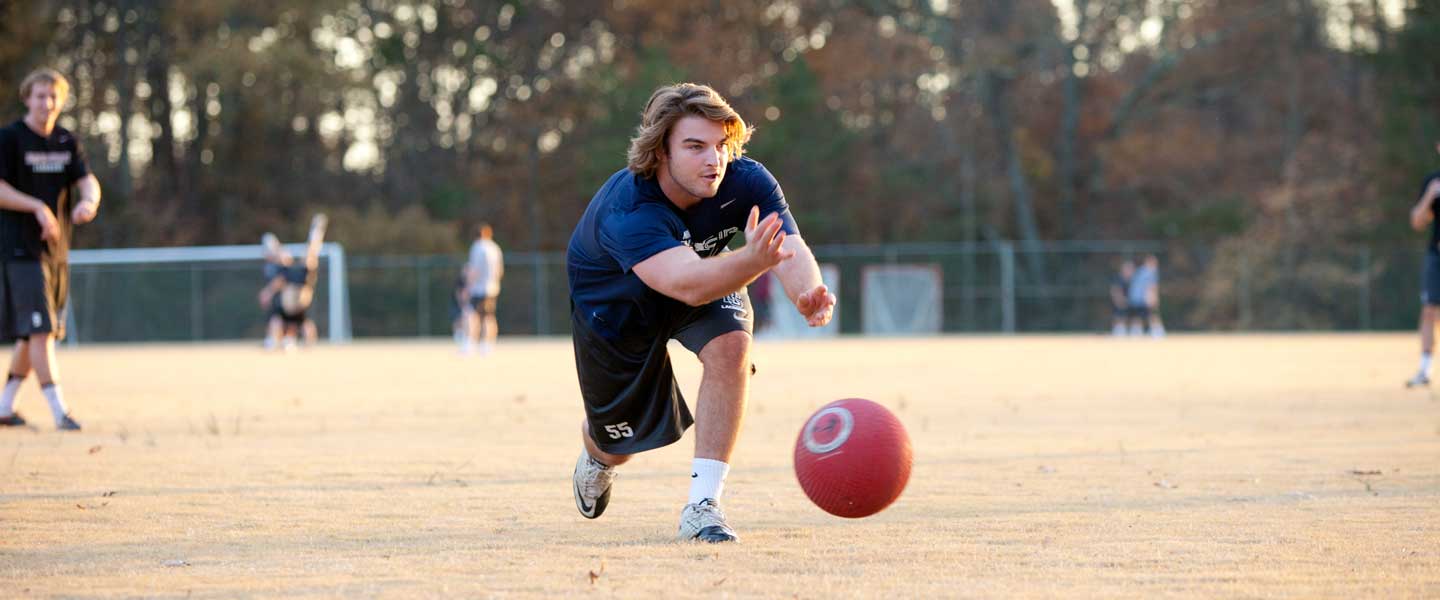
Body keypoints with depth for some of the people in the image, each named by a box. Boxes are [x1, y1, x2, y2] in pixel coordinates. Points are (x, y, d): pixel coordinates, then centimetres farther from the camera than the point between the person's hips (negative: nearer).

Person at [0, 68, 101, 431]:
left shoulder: (67, 142, 11)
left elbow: (87, 180, 0)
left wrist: (89, 201, -23)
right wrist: (38, 207, -24)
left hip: (57, 249, 7)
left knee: (35, 333, 13)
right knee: (39, 330, -13)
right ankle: (59, 411, -15)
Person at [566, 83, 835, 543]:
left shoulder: (747, 182, -30)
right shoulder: (625, 211, -42)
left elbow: (793, 252, -43)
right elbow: (685, 283, -57)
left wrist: (807, 293, -67)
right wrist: (752, 261, -76)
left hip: (711, 281, 3)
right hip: (613, 300, -2)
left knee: (730, 344, -31)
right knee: (620, 439, 10)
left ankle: (702, 506, -26)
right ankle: (596, 457, 53)